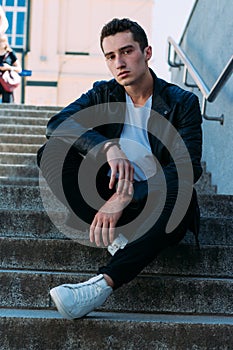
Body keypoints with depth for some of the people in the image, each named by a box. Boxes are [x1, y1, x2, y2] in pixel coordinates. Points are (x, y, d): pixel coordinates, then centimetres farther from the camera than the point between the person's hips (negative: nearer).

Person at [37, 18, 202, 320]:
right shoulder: (103, 94, 5)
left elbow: (188, 168, -18)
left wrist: (127, 196, -31)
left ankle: (103, 284, -47)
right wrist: (108, 148, -33)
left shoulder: (183, 102, -6)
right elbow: (58, 123, -13)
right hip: (110, 194, 3)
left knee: (178, 208, -39)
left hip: (154, 202, -3)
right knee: (51, 151, -17)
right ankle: (114, 236, -25)